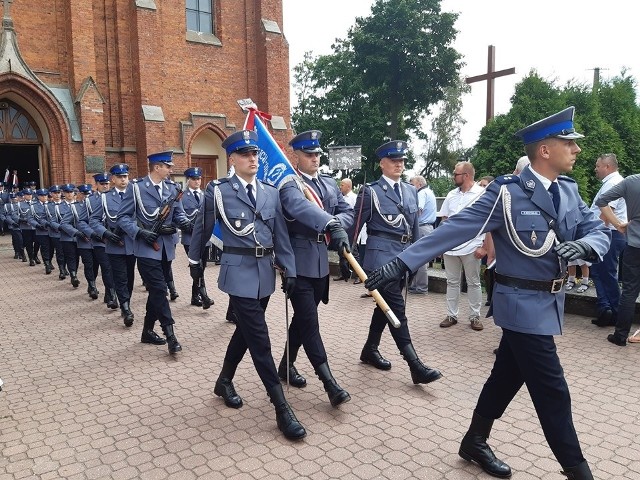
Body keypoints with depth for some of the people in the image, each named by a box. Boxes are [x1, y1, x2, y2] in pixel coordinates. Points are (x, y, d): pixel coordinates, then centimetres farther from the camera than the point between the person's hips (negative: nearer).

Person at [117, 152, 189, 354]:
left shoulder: (172, 188, 8)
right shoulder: (136, 188, -6)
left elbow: (178, 213, 10)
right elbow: (122, 217, -5)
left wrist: (185, 223, -13)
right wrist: (139, 232, -20)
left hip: (166, 247, 6)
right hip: (146, 248, -6)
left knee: (156, 290, 13)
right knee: (159, 289, -10)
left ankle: (148, 331, 27)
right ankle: (170, 335, -9)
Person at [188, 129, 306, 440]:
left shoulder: (270, 192, 8)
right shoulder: (218, 190, -5)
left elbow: (280, 234, 6)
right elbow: (202, 228, 7)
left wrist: (289, 270, 0)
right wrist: (195, 261, 17)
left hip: (265, 271, 6)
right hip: (239, 271, -5)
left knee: (245, 331, 18)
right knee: (259, 340, -5)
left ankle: (224, 381, 40)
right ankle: (282, 408, 2)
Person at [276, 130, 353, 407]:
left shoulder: (330, 184, 13)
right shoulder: (289, 185, -11)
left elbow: (348, 211, 10)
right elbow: (301, 207, -32)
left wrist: (338, 223, -14)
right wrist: (333, 225, -48)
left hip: (321, 262, 7)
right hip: (298, 262, -7)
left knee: (303, 318, 17)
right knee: (309, 321, -5)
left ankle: (287, 365, 34)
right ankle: (329, 382, 0)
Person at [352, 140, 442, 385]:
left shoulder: (411, 191, 13)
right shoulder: (370, 191, -5)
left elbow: (414, 227, 18)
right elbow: (356, 225, -3)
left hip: (404, 255, 7)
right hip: (382, 255, -7)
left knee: (386, 304, 15)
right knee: (396, 306, -9)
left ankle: (370, 349, 31)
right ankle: (415, 365, -9)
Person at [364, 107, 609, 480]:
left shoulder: (569, 191, 7)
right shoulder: (508, 192, -16)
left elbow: (600, 230, 3)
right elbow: (455, 229, -20)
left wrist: (585, 245, -24)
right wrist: (403, 263, -26)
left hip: (549, 303, 8)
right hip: (523, 303, -7)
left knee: (507, 376, 18)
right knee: (552, 392, 0)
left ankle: (475, 442, 35)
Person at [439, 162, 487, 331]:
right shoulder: (451, 195, 9)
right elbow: (444, 220, 14)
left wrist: (484, 246, -13)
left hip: (471, 247, -5)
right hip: (450, 247, 5)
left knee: (473, 283, 7)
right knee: (452, 282, 10)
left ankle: (474, 317, 17)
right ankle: (451, 315, 19)